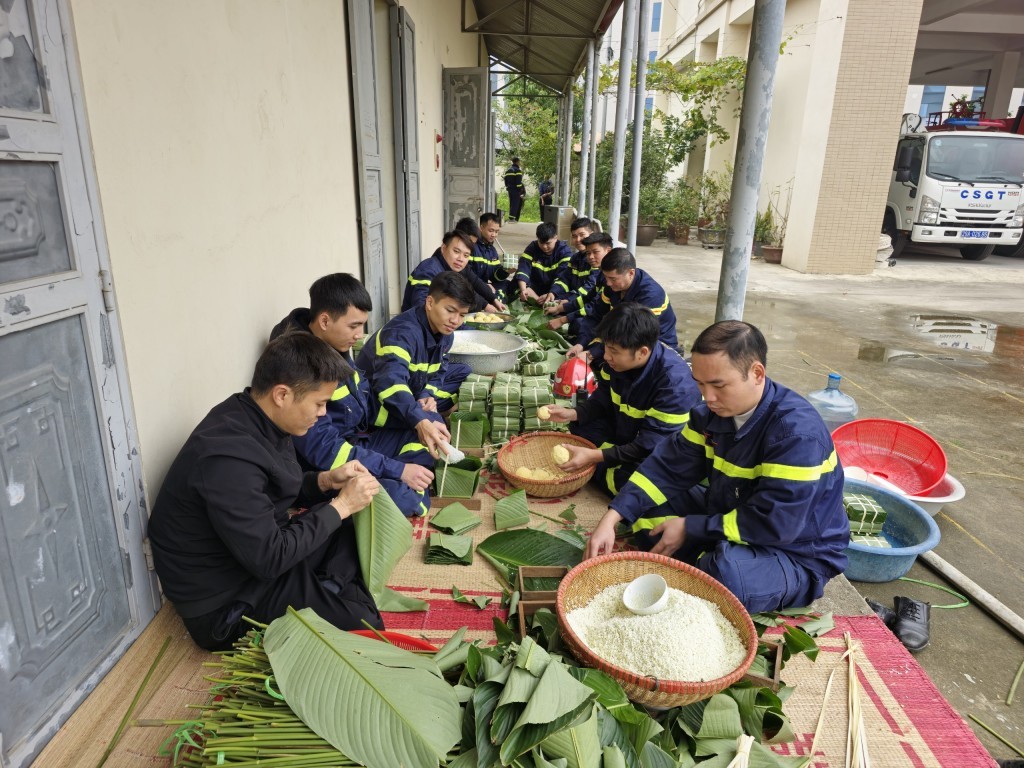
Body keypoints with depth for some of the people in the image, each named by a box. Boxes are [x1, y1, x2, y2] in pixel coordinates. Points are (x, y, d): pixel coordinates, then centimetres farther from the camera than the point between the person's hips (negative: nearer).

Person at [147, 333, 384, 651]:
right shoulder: (228, 456, -32)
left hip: (255, 550, 9)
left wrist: (326, 481, -5)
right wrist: (340, 505, -20)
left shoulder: (254, 417, -4)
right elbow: (269, 559, -28)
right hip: (223, 603, -9)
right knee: (366, 620, -14)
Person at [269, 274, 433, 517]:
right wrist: (398, 470, -25)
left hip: (357, 442, 10)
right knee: (398, 496, -32)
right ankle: (414, 510, 3)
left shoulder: (336, 347, 1)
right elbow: (323, 449, -27)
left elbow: (364, 400, 13)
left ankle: (418, 517, -1)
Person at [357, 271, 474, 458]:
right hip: (375, 399, -9)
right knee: (431, 421, -34)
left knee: (463, 373, 4)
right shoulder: (402, 332, -33)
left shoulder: (443, 331, -4)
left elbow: (437, 371, 5)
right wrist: (422, 422, -64)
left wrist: (427, 396, -19)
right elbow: (390, 383, -49)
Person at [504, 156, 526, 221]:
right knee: (515, 203, -7)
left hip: (509, 189, 8)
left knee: (511, 203, 12)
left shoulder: (507, 171, 17)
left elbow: (505, 181, 19)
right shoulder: (518, 170, -8)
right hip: (515, 190, -8)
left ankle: (510, 217, 11)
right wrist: (520, 189, -11)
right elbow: (518, 182, -15)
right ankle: (512, 218, -13)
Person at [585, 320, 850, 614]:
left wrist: (690, 529, -21)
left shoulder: (798, 432, -29)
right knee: (644, 507, -1)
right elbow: (667, 468, -5)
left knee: (728, 571, -37)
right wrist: (611, 520, -17)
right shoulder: (713, 413, -6)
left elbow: (774, 525, -30)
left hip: (799, 555, -6)